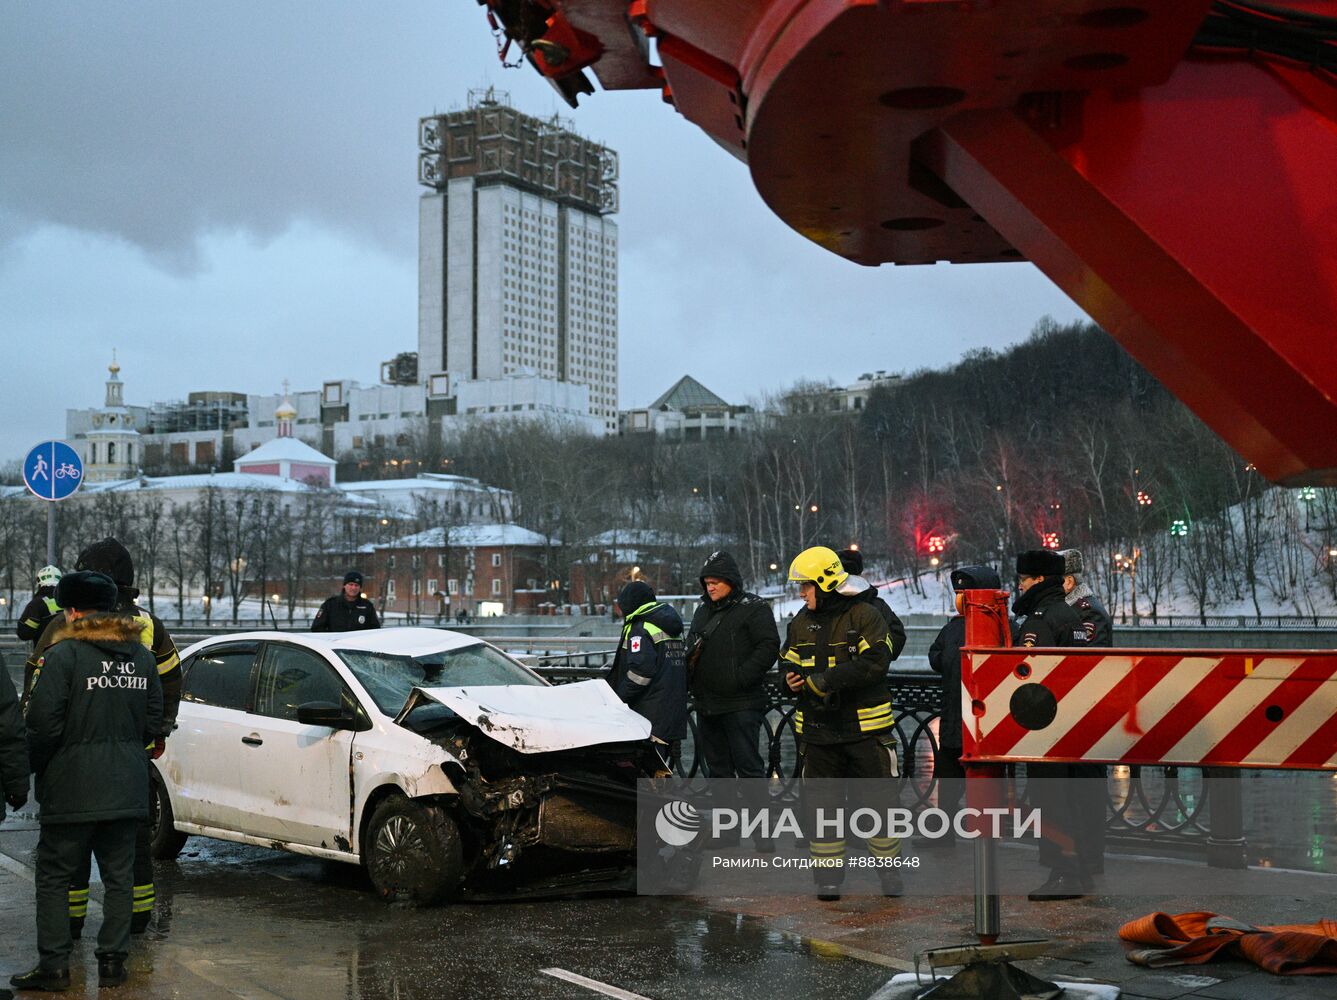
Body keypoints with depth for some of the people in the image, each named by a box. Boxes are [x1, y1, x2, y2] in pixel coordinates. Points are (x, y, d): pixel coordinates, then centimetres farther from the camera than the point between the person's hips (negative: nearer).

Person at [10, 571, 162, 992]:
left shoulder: (63, 654, -11)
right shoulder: (142, 656, 8)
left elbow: (44, 724, -13)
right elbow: (154, 722, 11)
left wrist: (32, 768, 2)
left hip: (72, 788, -5)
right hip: (127, 787, 5)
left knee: (53, 877, 5)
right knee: (119, 875, 11)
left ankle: (53, 965, 4)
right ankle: (112, 961, 12)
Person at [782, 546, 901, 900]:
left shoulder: (865, 616, -8)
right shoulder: (800, 623, 10)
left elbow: (874, 663, -19)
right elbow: (789, 663, 16)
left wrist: (822, 680, -24)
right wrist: (791, 679, -10)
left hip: (865, 727, -4)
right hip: (817, 728, 4)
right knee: (820, 803, 4)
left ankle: (890, 871, 19)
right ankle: (827, 876, 14)